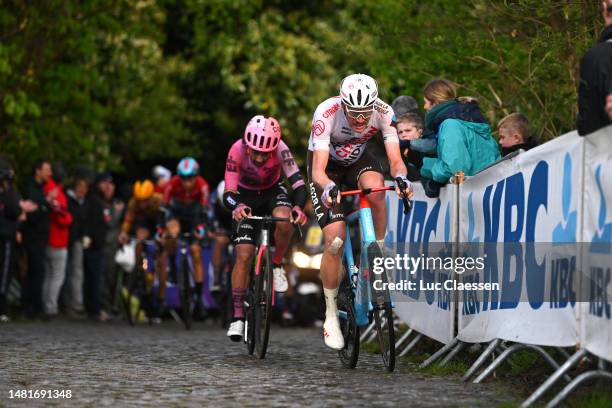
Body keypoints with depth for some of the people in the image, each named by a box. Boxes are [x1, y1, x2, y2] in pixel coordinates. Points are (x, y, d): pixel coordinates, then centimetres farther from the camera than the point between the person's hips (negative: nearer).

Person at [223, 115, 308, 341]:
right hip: (247, 197, 0)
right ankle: (238, 317, -3)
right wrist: (236, 207, -56)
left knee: (283, 219, -35)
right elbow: (228, 193, -33)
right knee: (244, 255, -12)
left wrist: (298, 207, -57)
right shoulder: (237, 151, -31)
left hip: (273, 191, 0)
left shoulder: (280, 149, -31)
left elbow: (299, 184, -36)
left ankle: (277, 265, -8)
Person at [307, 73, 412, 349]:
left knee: (375, 187, -35)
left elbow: (395, 160, -28)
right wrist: (328, 188, -59)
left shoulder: (383, 112, -27)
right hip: (327, 166, -2)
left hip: (357, 160, 2)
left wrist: (400, 178, -51)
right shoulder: (327, 113, -35)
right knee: (335, 240, -15)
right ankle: (331, 316, 0)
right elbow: (318, 170, -38)